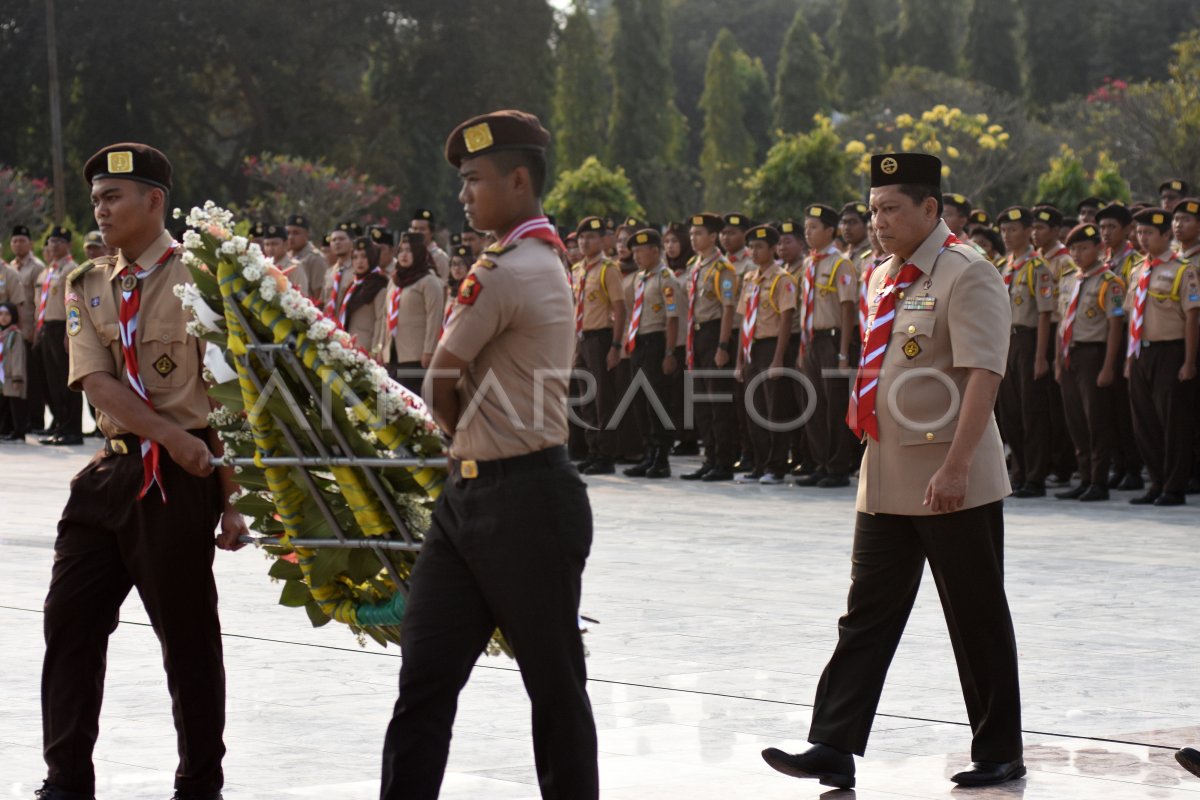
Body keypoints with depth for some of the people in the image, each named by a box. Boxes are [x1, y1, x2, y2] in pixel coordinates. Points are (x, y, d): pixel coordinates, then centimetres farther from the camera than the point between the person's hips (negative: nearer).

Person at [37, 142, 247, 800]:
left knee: (187, 633, 1)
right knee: (70, 618, 6)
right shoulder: (87, 288, 10)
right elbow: (98, 381, -4)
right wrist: (171, 435, -21)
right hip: (112, 467, 6)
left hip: (181, 476, -6)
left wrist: (232, 500, -9)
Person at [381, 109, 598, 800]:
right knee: (425, 679, 4)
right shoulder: (547, 262, 17)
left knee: (555, 685, 2)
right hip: (470, 492, 10)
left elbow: (437, 386, -6)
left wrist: (460, 427, 12)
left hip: (525, 501, -10)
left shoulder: (504, 273, -15)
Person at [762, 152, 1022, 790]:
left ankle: (999, 755, 15)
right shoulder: (884, 277, 12)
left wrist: (955, 466, -27)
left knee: (977, 619, 3)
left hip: (954, 484, -8)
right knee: (867, 615, 4)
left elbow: (983, 375, -21)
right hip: (887, 484, 8)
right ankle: (835, 749, 4)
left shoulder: (967, 276, -13)